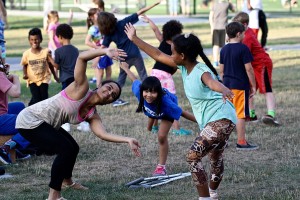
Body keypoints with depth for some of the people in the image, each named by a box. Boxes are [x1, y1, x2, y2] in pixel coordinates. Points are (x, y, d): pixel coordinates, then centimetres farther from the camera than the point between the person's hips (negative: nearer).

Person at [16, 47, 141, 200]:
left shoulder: (92, 116, 1)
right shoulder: (81, 89, -18)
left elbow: (103, 134, -16)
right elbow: (81, 57, -29)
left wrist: (128, 140, -26)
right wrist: (105, 51, -39)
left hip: (42, 124, 9)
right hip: (29, 121, -9)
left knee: (72, 148, 22)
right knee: (66, 150, -18)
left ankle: (66, 181, 51)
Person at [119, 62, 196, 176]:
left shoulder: (165, 102, -49)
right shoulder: (139, 90, -42)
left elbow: (182, 113, -38)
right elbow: (135, 80, -21)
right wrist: (125, 68, -2)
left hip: (166, 113, -4)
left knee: (162, 137, -15)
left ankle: (161, 167, 0)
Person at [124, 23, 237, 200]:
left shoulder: (201, 72, -22)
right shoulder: (184, 67, 5)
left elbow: (213, 83, -46)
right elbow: (158, 55, 14)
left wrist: (224, 90, -69)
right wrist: (135, 39, 16)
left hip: (222, 119, -10)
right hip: (212, 122, 10)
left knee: (193, 156, -15)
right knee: (216, 159, 25)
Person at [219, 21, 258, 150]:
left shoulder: (224, 50, 8)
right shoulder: (243, 48, -11)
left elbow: (221, 70, 13)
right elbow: (249, 69, -13)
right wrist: (253, 86, -5)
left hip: (227, 85, 7)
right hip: (240, 86, -6)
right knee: (240, 115, -2)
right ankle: (241, 142, 0)